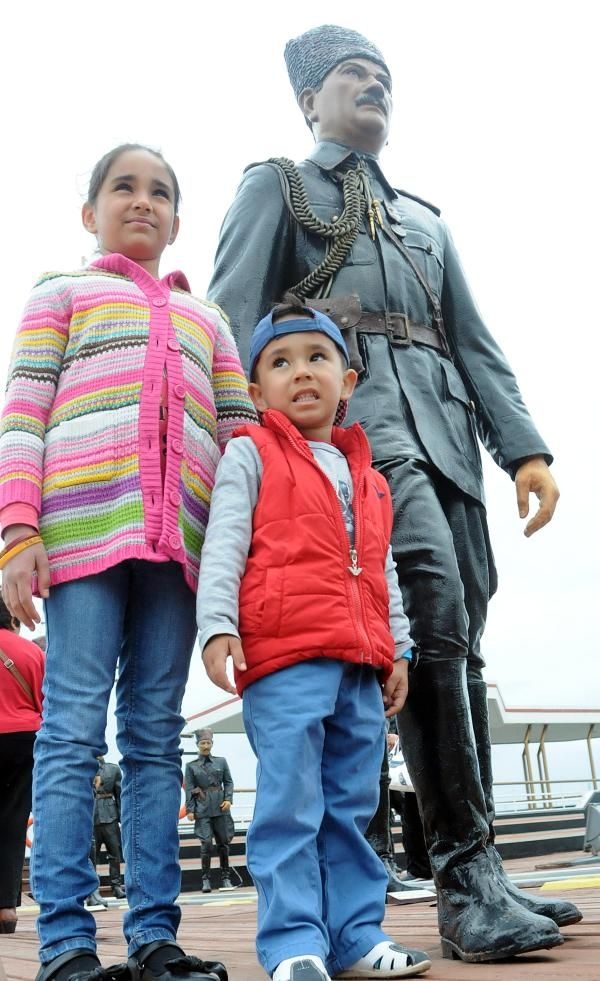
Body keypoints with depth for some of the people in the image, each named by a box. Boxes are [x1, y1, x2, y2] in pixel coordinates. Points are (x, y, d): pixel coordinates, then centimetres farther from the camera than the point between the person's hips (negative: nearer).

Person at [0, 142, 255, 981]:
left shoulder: (205, 319, 28)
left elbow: (243, 434, 19)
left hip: (179, 541, 4)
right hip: (84, 528, -3)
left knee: (157, 738, 3)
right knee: (73, 733, -6)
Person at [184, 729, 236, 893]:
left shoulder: (221, 761, 9)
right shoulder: (191, 766, 5)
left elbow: (228, 782, 11)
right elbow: (189, 789, 2)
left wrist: (228, 799, -4)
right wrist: (189, 809, -5)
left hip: (220, 807, 2)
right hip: (203, 810, -2)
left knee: (223, 843, 5)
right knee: (206, 844, -10)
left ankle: (226, 878, 16)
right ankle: (206, 880, 0)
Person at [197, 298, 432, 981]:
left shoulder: (366, 476, 23)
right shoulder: (251, 454, 6)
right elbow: (224, 543, -4)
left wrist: (397, 648, 19)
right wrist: (217, 623, -16)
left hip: (361, 667, 6)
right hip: (283, 655, -6)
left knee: (350, 808, 10)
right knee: (291, 805, -7)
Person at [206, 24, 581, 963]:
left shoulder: (426, 218, 34)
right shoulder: (278, 187, 17)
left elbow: (477, 343, 24)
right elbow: (232, 320, 2)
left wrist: (525, 446, 8)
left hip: (445, 428, 6)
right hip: (351, 415, -6)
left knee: (455, 642, -2)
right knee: (437, 610, -25)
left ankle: (476, 881, 3)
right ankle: (468, 876, -21)